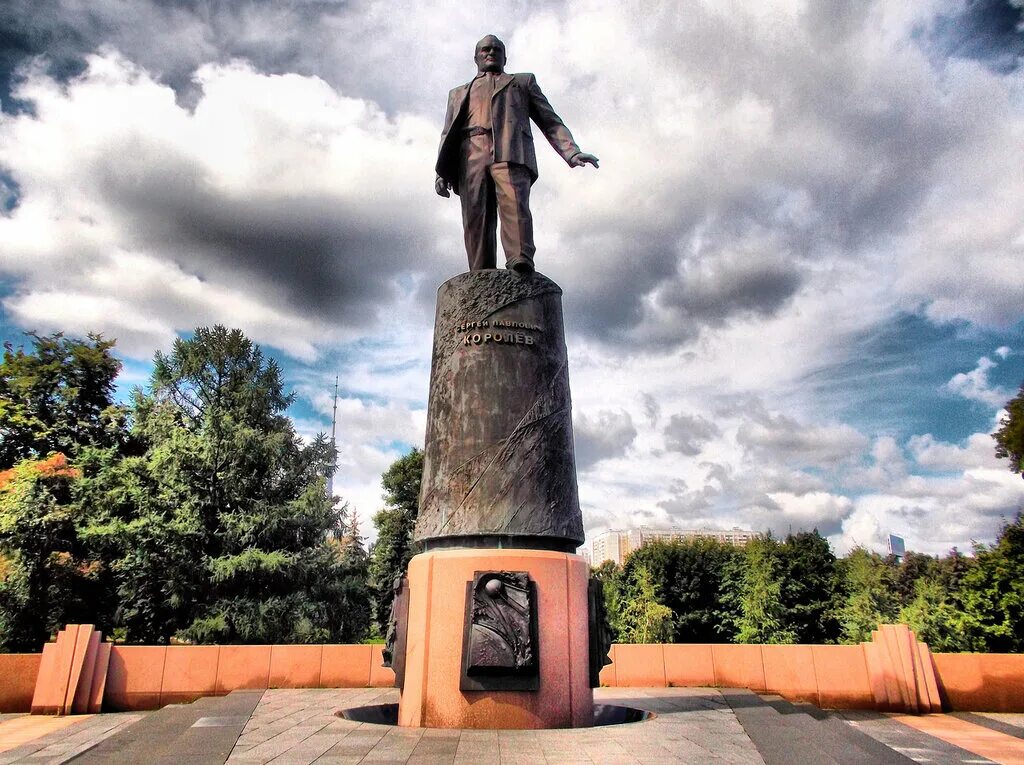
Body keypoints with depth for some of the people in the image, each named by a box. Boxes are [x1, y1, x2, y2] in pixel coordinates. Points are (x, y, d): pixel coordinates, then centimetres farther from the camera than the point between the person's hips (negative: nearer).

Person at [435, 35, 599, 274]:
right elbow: (448, 135, 26)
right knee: (475, 218, -18)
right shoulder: (459, 93, 37)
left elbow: (550, 121, 21)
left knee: (514, 203, -29)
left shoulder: (523, 82, 33)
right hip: (471, 157, 2)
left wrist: (571, 152, 2)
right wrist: (442, 172, 7)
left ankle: (521, 265, -46)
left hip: (511, 152, -2)